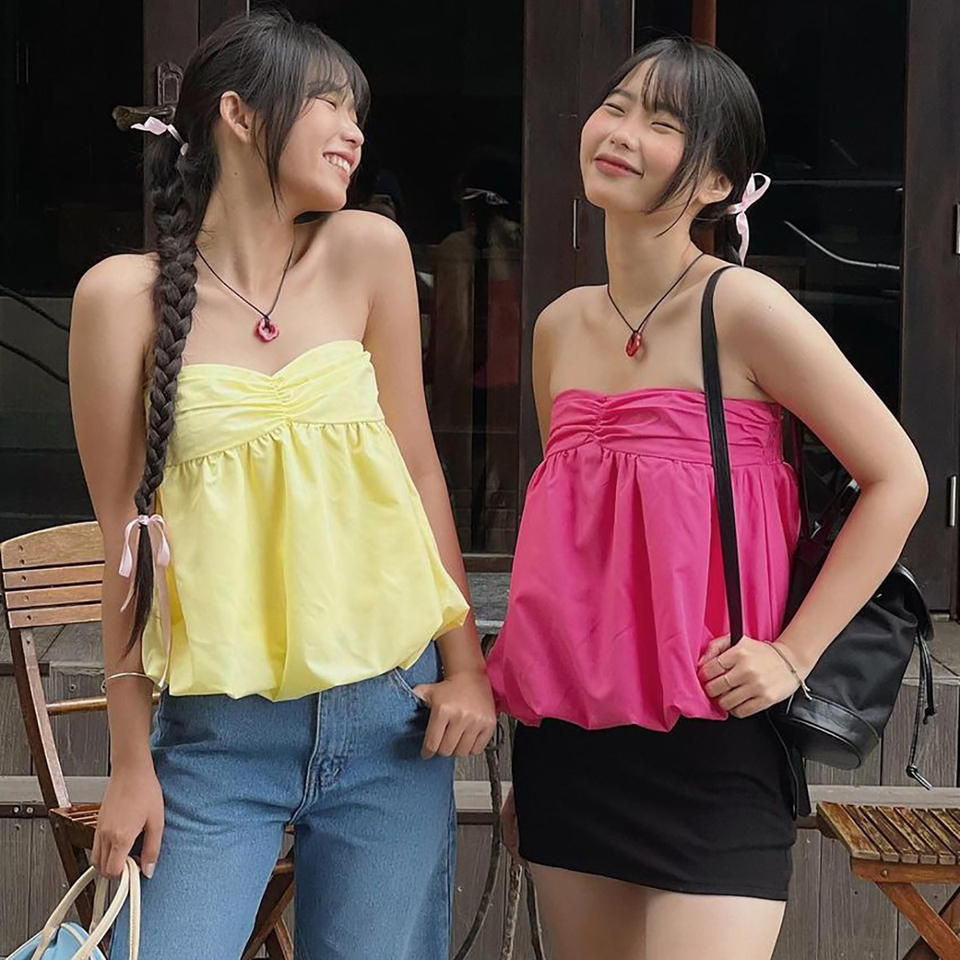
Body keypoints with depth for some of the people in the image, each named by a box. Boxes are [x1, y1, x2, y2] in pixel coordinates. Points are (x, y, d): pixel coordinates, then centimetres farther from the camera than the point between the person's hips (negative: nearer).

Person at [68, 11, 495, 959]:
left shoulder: (367, 252, 1)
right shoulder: (126, 293, -5)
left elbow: (417, 469, 6)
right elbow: (127, 535, -2)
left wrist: (465, 664, 2)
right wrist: (131, 761, -2)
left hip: (389, 715, 2)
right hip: (219, 735, -2)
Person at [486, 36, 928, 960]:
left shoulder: (741, 308, -9)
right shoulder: (559, 327, 9)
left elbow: (896, 478, -5)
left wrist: (793, 654, -10)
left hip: (710, 746, -6)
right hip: (566, 738, 6)